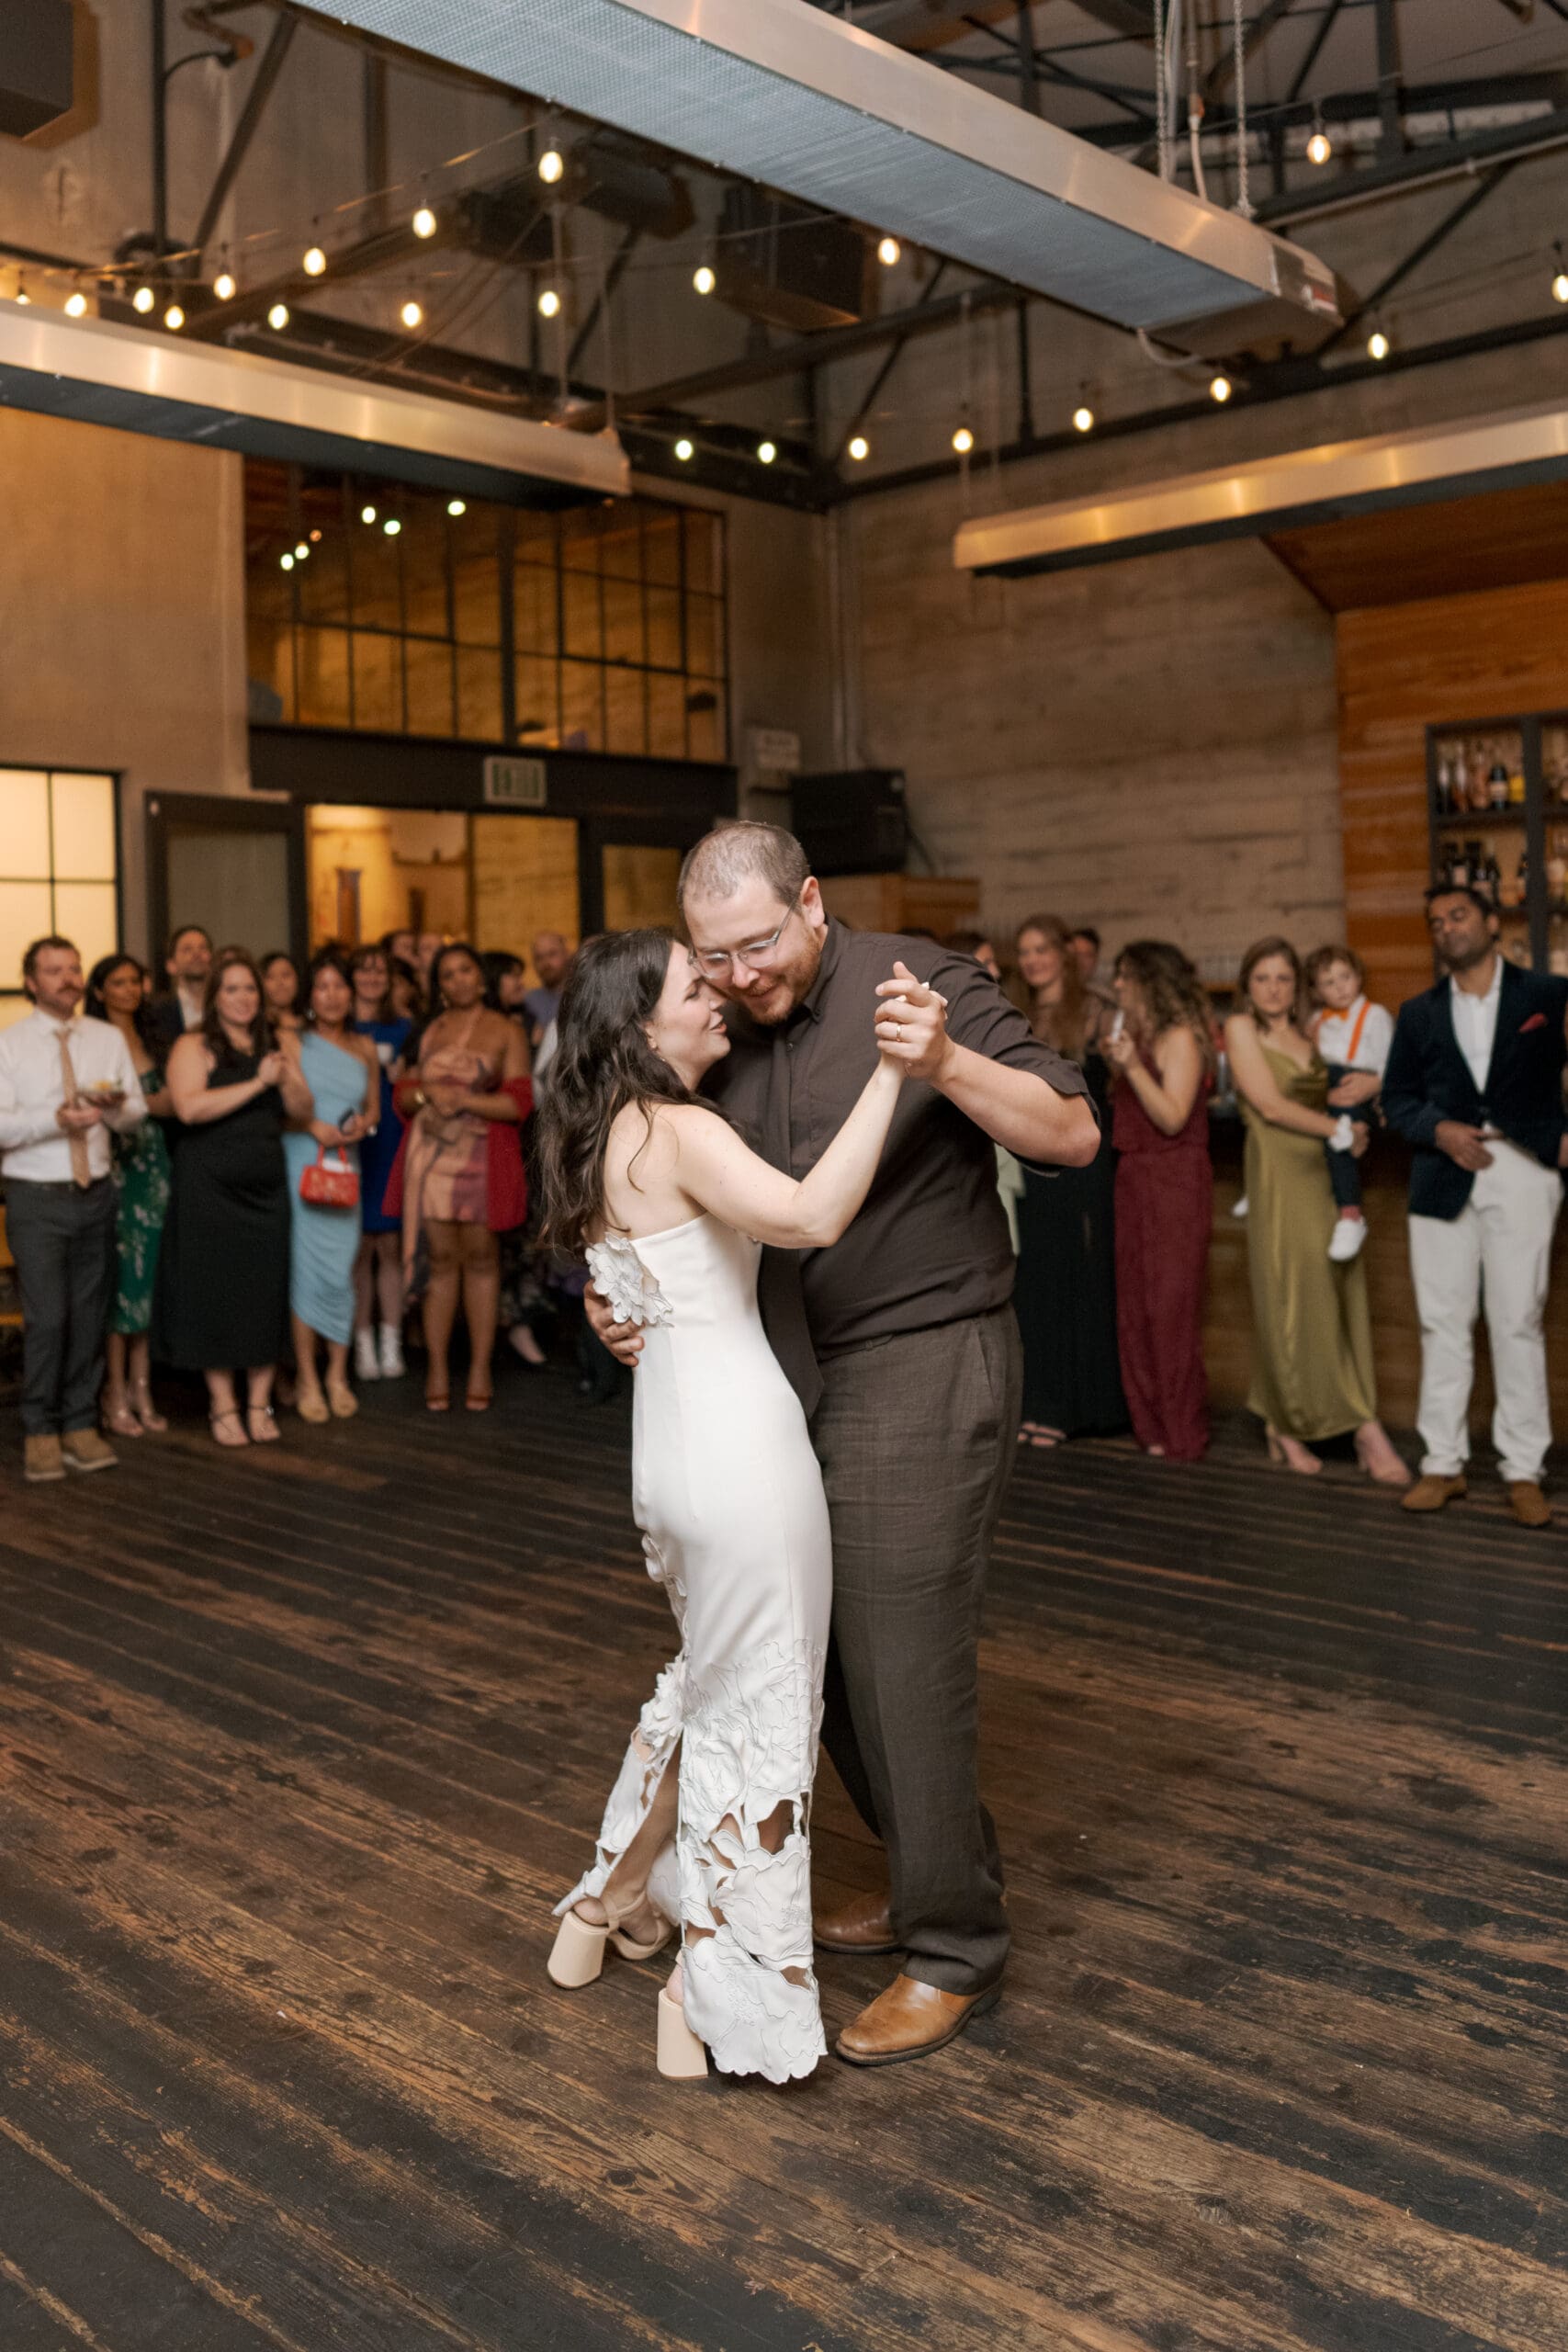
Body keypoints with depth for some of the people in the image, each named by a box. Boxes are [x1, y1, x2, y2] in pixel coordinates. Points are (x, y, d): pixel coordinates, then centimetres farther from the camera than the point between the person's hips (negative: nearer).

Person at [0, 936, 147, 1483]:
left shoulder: (108, 1039, 10)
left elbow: (137, 1113, 10)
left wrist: (115, 1106, -12)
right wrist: (55, 1119, -24)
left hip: (95, 1193, 4)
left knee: (90, 1315, 7)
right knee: (46, 1318, -8)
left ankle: (80, 1425, 18)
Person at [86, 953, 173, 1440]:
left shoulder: (146, 1039, 16)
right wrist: (147, 1104, -12)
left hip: (153, 1163, 6)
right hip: (113, 1166, -6)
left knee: (146, 1275, 7)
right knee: (118, 1276, -4)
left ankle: (141, 1388, 14)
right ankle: (115, 1396, 4)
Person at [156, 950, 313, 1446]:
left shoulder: (281, 1043, 11)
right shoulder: (193, 1047, -3)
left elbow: (303, 1109, 8)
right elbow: (189, 1107, -19)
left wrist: (286, 1079, -12)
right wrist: (256, 1083, -17)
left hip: (266, 1186, 4)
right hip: (208, 1188, -4)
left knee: (266, 1293, 3)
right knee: (214, 1293, 1)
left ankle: (259, 1403, 13)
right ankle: (222, 1405, 10)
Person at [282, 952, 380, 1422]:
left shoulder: (365, 1049, 13)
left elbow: (374, 1107, 20)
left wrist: (362, 1124, -1)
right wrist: (312, 1126, -14)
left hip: (345, 1165, 3)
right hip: (301, 1162, -3)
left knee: (341, 1271, 1)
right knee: (304, 1267, -4)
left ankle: (338, 1376, 12)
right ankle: (306, 1379, 5)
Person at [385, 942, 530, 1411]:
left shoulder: (506, 1032, 5)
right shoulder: (430, 1032, 16)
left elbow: (519, 1103, -3)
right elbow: (403, 1097, 16)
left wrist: (463, 1098, -10)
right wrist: (428, 1093, -5)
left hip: (483, 1156, -2)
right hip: (430, 1154, 3)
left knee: (481, 1258, -1)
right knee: (440, 1259, 1)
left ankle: (480, 1369, 5)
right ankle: (437, 1369, 5)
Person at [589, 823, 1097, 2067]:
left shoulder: (928, 985, -11)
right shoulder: (729, 1035, 8)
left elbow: (1074, 1133, -16)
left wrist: (946, 1063, -32)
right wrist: (620, 1295, -2)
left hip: (924, 1368, -7)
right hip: (796, 1377, 7)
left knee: (906, 1657, -3)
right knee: (821, 1650, 15)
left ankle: (953, 1951, 15)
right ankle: (931, 1868, 37)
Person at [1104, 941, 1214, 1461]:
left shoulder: (1180, 1038, -10)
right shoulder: (1137, 1034, 15)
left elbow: (1172, 1117, -18)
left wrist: (1133, 1066, -23)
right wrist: (1116, 1063, 10)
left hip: (1176, 1181, -9)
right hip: (1135, 1179, 9)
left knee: (1171, 1305, -5)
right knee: (1134, 1306, 8)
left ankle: (1181, 1433, 3)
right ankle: (1150, 1423, 16)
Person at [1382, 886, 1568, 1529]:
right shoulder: (1419, 1013, 14)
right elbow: (1397, 1097, 12)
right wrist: (1438, 1130, -5)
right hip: (1443, 1178, 3)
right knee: (1443, 1324, 5)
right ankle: (1442, 1462, 12)